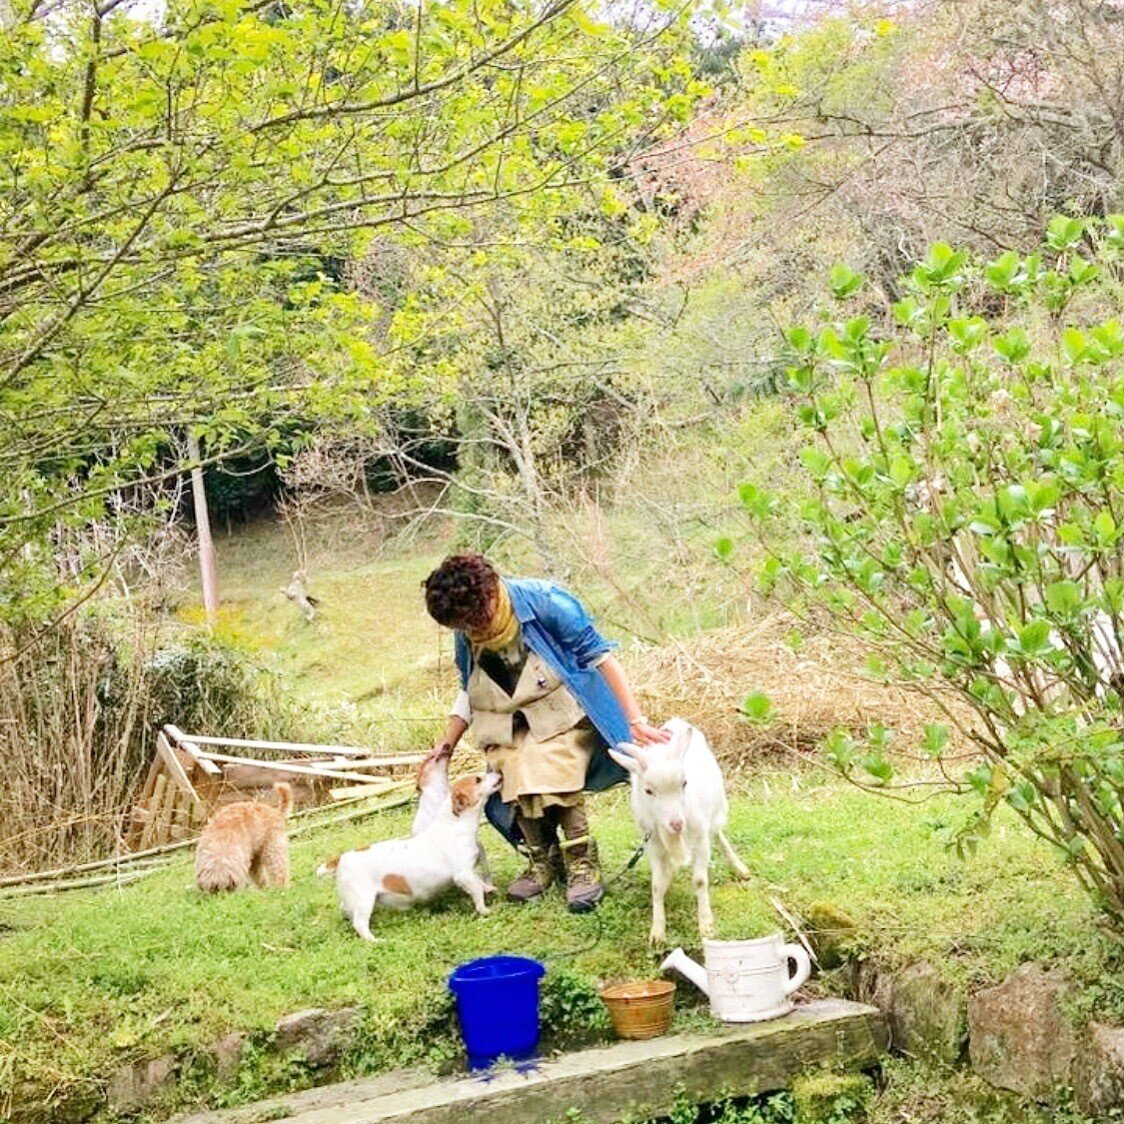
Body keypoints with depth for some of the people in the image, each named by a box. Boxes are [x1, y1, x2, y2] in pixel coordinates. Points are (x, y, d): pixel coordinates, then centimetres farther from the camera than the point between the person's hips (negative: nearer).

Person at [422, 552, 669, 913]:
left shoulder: (545, 602, -22)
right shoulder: (466, 634, -5)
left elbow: (601, 657, -20)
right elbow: (469, 692, 12)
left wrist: (636, 722, -24)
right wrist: (447, 743, 1)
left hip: (564, 710, -5)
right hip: (511, 726, 5)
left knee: (552, 774, -30)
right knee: (517, 778, -21)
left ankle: (583, 862, -13)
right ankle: (542, 860, 2)